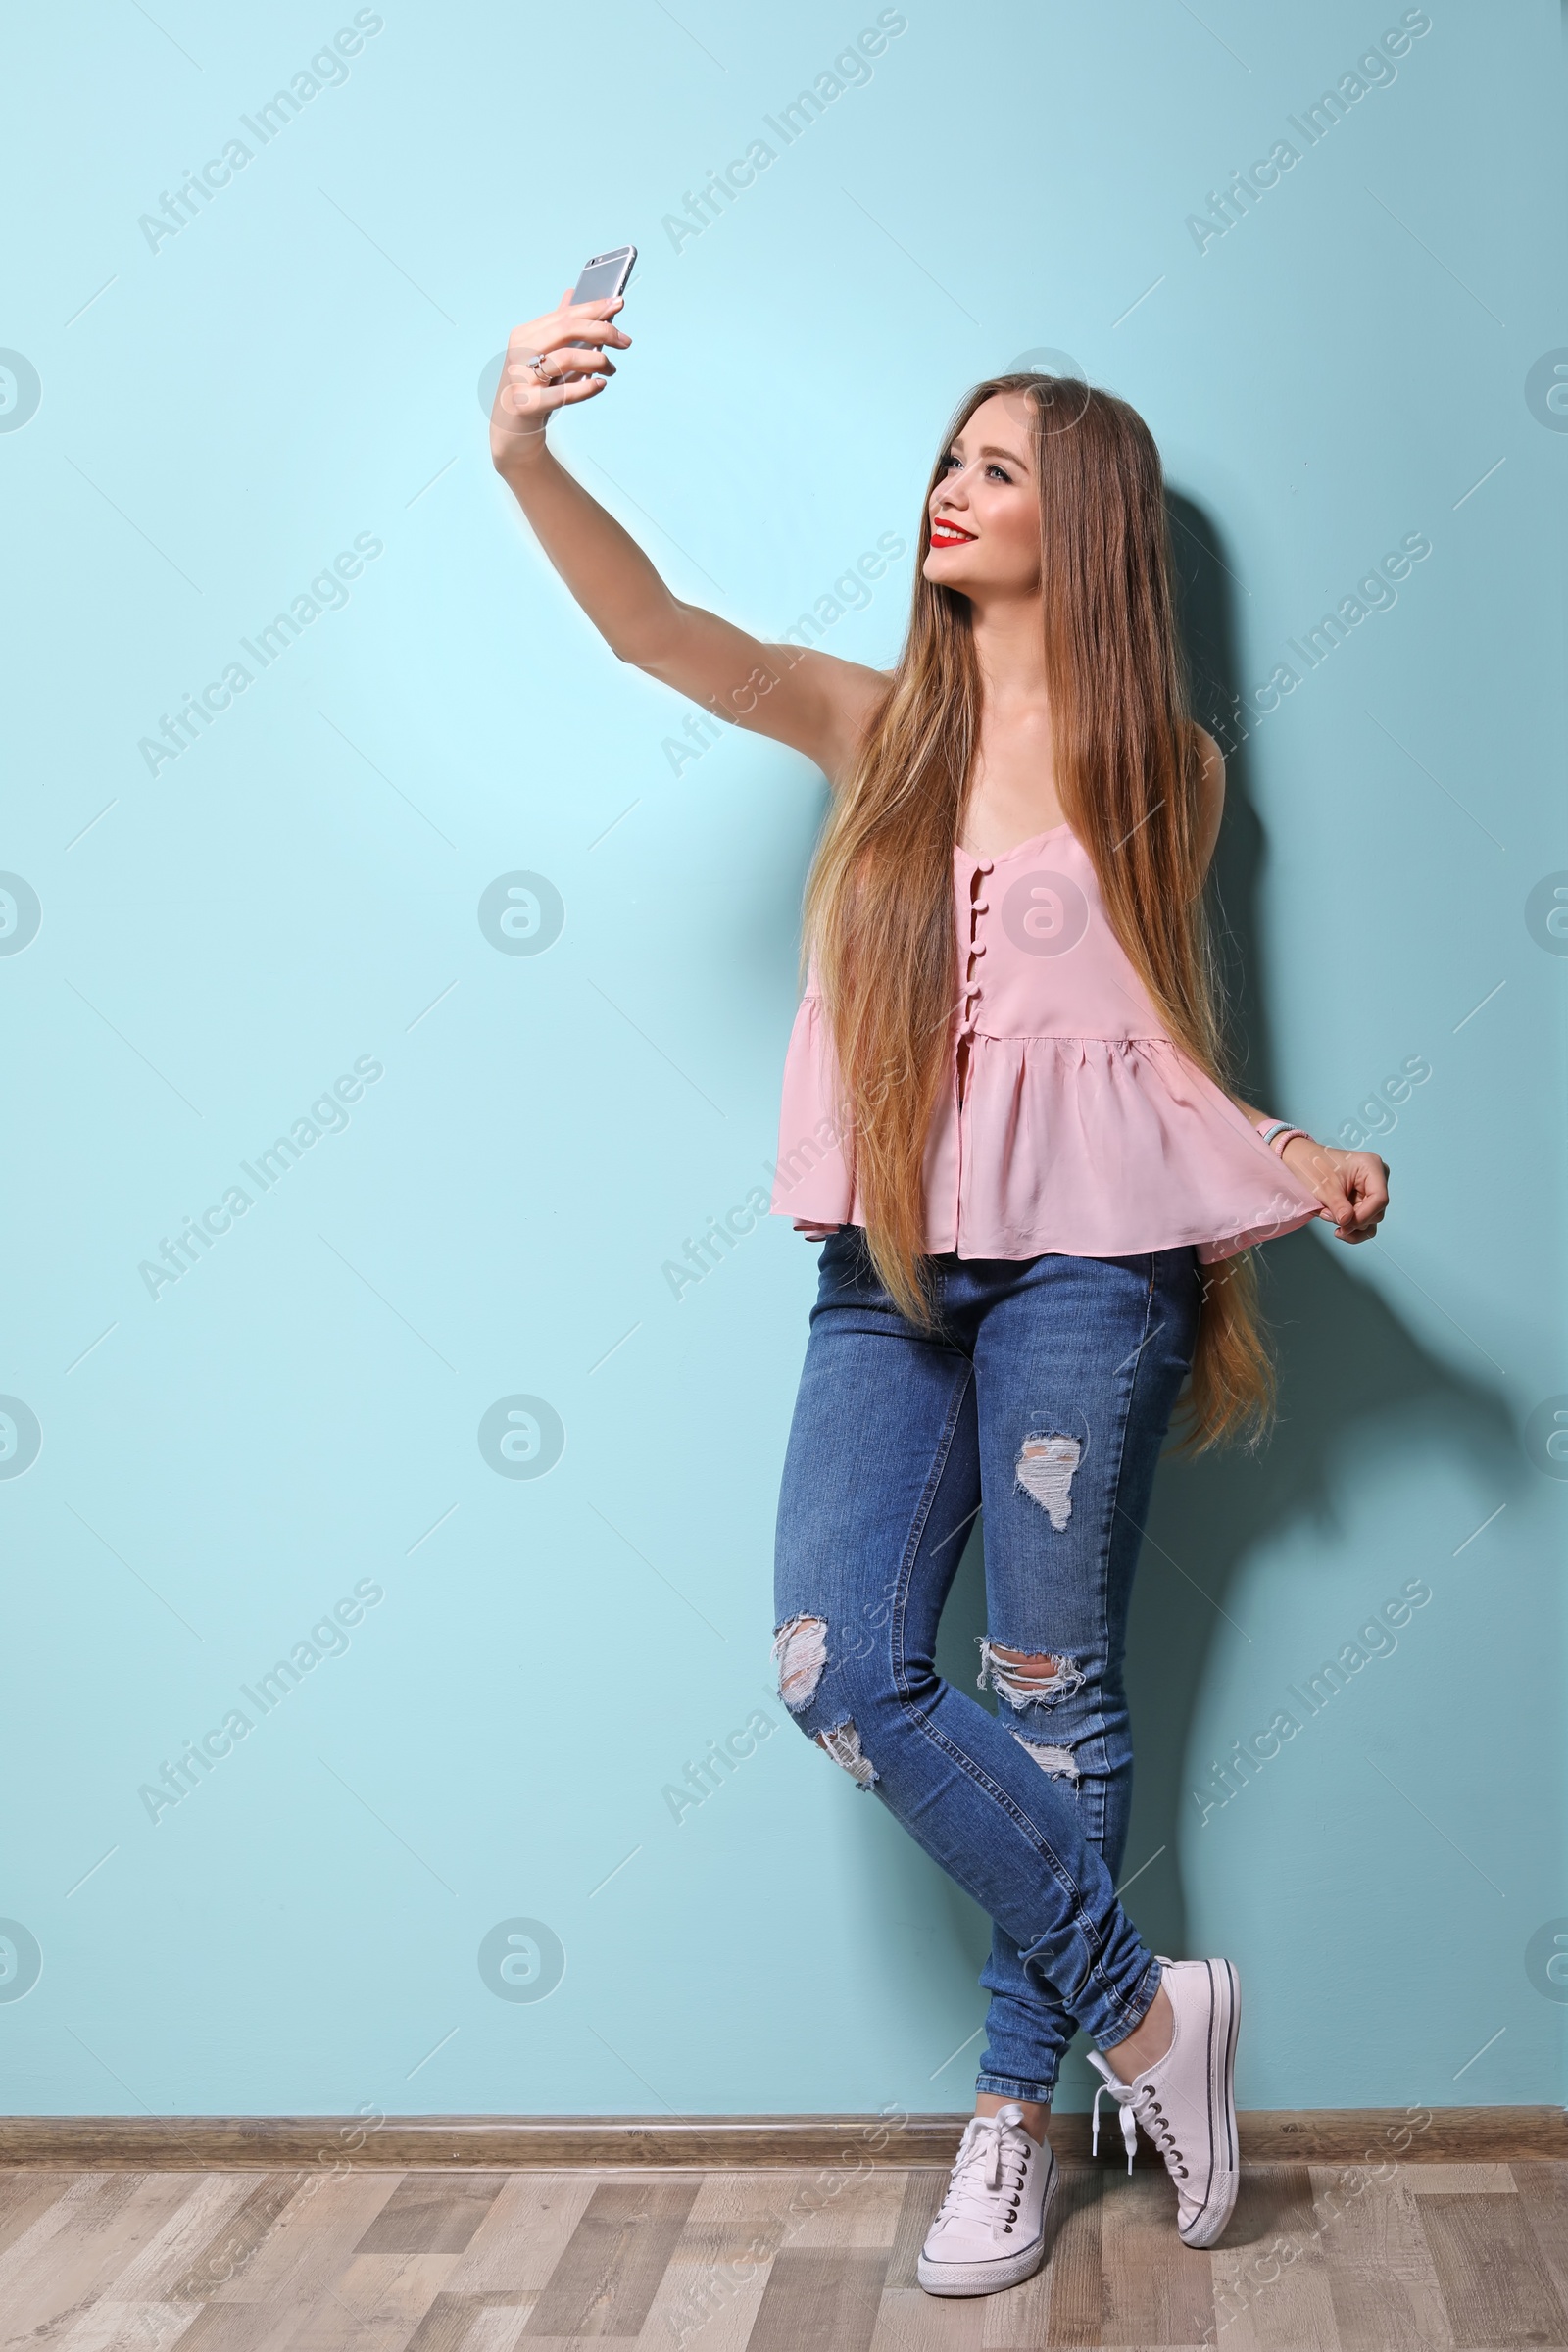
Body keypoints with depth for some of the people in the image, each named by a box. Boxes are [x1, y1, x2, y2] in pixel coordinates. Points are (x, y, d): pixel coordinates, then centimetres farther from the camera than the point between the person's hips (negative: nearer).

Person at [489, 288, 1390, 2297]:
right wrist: (525, 455, -24)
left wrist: (1289, 1161, -6)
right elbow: (653, 628, -7)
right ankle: (1140, 2008, 10)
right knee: (840, 1669, -7)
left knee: (1052, 1683, 4)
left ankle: (1017, 2102, 22)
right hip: (891, 1262, 2)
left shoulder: (1158, 767, 6)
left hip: (1083, 1256, -2)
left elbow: (1154, 1027, 11)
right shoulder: (878, 724, 9)